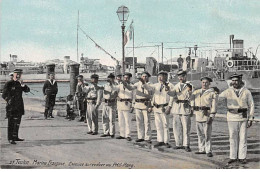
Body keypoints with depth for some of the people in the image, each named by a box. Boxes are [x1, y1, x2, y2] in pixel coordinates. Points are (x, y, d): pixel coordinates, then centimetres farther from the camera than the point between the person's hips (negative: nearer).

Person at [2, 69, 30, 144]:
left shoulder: (20, 83, 10)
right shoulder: (9, 83, -6)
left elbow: (27, 90, -4)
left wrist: (22, 84, -19)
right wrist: (9, 101, -17)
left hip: (19, 106, 6)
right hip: (11, 107, -6)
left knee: (17, 122, 13)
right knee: (11, 123, -4)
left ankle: (15, 137, 24)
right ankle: (10, 139, -1)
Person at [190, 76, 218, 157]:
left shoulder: (213, 93, -4)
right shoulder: (196, 92, 12)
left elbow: (214, 106, -9)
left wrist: (211, 116, -16)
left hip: (207, 115, -6)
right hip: (198, 115, 6)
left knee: (207, 134, -7)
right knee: (200, 134, 9)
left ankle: (209, 151, -2)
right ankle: (202, 149, 17)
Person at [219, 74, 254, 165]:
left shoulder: (246, 92, -2)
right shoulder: (228, 92, -1)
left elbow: (251, 106, 1)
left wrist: (250, 119, -5)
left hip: (243, 118, -1)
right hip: (232, 118, 1)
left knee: (243, 138, 3)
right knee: (233, 138, 5)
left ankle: (242, 157, 11)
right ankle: (233, 157, 14)